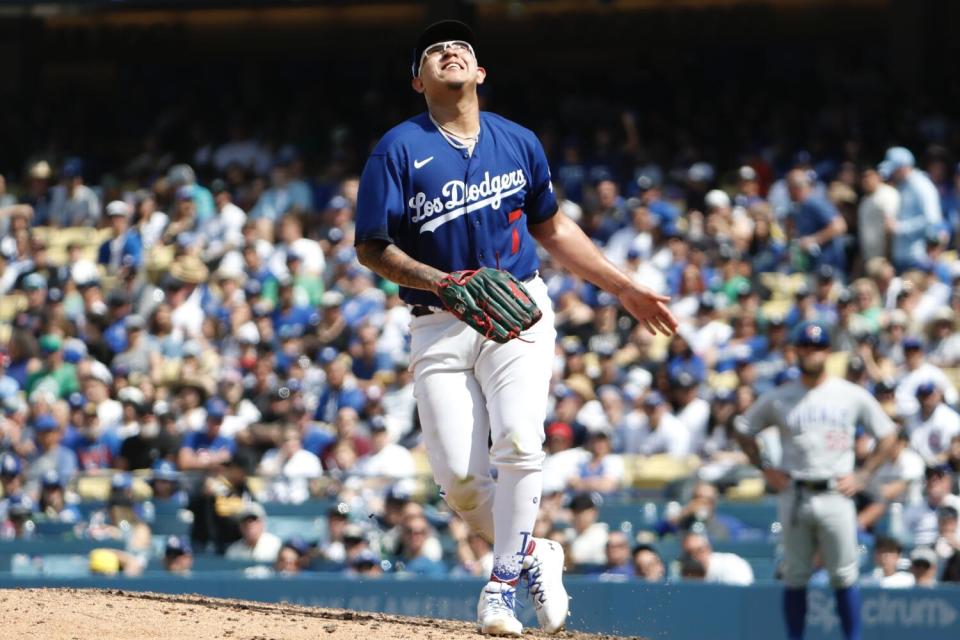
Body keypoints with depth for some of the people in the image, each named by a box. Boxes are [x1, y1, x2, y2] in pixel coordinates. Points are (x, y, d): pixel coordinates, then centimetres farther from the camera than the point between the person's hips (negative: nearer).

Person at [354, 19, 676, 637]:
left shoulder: (518, 143, 9)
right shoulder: (399, 150, -2)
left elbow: (552, 227, 23)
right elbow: (372, 247, -3)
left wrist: (624, 287, 21)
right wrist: (441, 282, -17)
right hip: (439, 327, -1)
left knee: (518, 443, -20)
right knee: (459, 476, -9)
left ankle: (504, 580, -7)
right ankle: (534, 554, 17)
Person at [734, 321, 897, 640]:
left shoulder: (853, 396, 3)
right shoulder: (778, 398, 5)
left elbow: (887, 436, 9)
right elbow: (744, 429, 15)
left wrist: (862, 476, 1)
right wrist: (764, 468, 5)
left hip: (835, 495, -1)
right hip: (794, 497, 1)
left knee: (844, 576, -3)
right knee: (795, 576, 4)